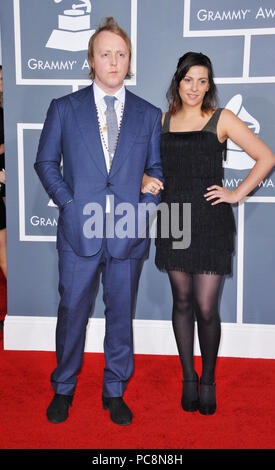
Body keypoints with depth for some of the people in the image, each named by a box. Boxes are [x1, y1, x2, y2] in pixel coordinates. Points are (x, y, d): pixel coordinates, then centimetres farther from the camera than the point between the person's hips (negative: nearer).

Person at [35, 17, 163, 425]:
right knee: (72, 312, 8)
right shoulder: (64, 108, 5)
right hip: (79, 230, -1)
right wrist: (69, 203, -5)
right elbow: (45, 162, 7)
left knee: (121, 314, 11)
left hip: (129, 234, 1)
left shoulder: (149, 115, 9)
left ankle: (115, 392, 30)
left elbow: (157, 169, 12)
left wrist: (144, 208, -3)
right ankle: (63, 389, 31)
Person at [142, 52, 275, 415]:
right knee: (182, 302, 10)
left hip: (211, 224, -3)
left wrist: (237, 194, -4)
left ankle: (208, 379, 22)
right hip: (173, 222, 3)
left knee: (206, 308, -4)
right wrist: (145, 180, 3)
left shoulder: (221, 119, 1)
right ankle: (189, 378, 27)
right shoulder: (162, 121, 10)